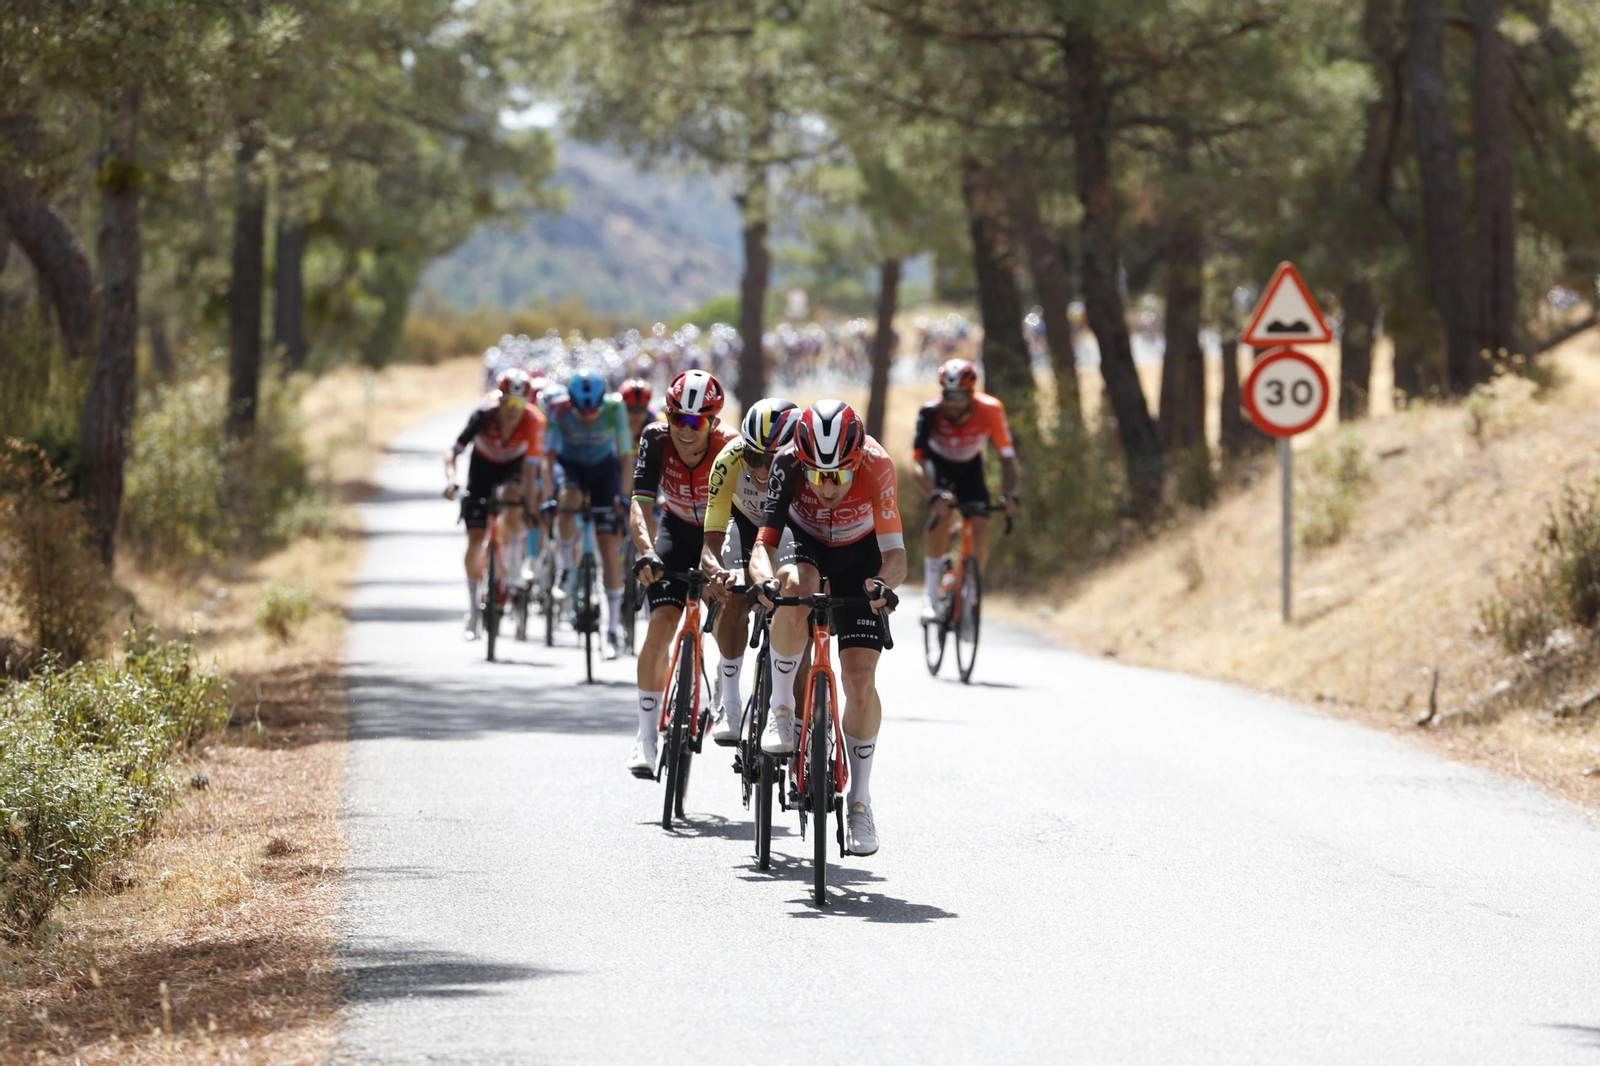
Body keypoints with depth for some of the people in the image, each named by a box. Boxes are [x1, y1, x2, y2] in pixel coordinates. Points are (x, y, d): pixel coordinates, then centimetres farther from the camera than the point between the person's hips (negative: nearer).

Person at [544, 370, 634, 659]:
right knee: (568, 501, -37)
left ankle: (613, 629, -2)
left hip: (603, 467, 0)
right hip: (569, 464, 0)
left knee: (608, 546, -7)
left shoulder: (614, 409, -27)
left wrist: (624, 496, -30)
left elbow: (626, 455, -22)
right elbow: (549, 455, -27)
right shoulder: (559, 409, -28)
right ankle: (566, 565, -10)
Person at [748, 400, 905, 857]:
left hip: (859, 552, 0)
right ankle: (781, 707, -17)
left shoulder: (876, 466, -34)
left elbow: (895, 554, -34)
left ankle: (860, 801, 6)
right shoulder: (788, 465, -33)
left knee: (860, 678, -9)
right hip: (803, 542, 0)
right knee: (795, 587, -38)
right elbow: (763, 545, -35)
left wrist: (883, 583, -55)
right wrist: (764, 579, -56)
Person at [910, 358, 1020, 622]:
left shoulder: (989, 410, -30)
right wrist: (935, 494, -56)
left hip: (969, 466, 2)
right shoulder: (931, 412, -33)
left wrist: (1008, 494, -45)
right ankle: (930, 592, -25)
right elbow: (917, 463, -38)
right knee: (942, 513, -31)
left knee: (981, 528, -15)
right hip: (939, 464, -2)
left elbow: (1007, 457, -28)